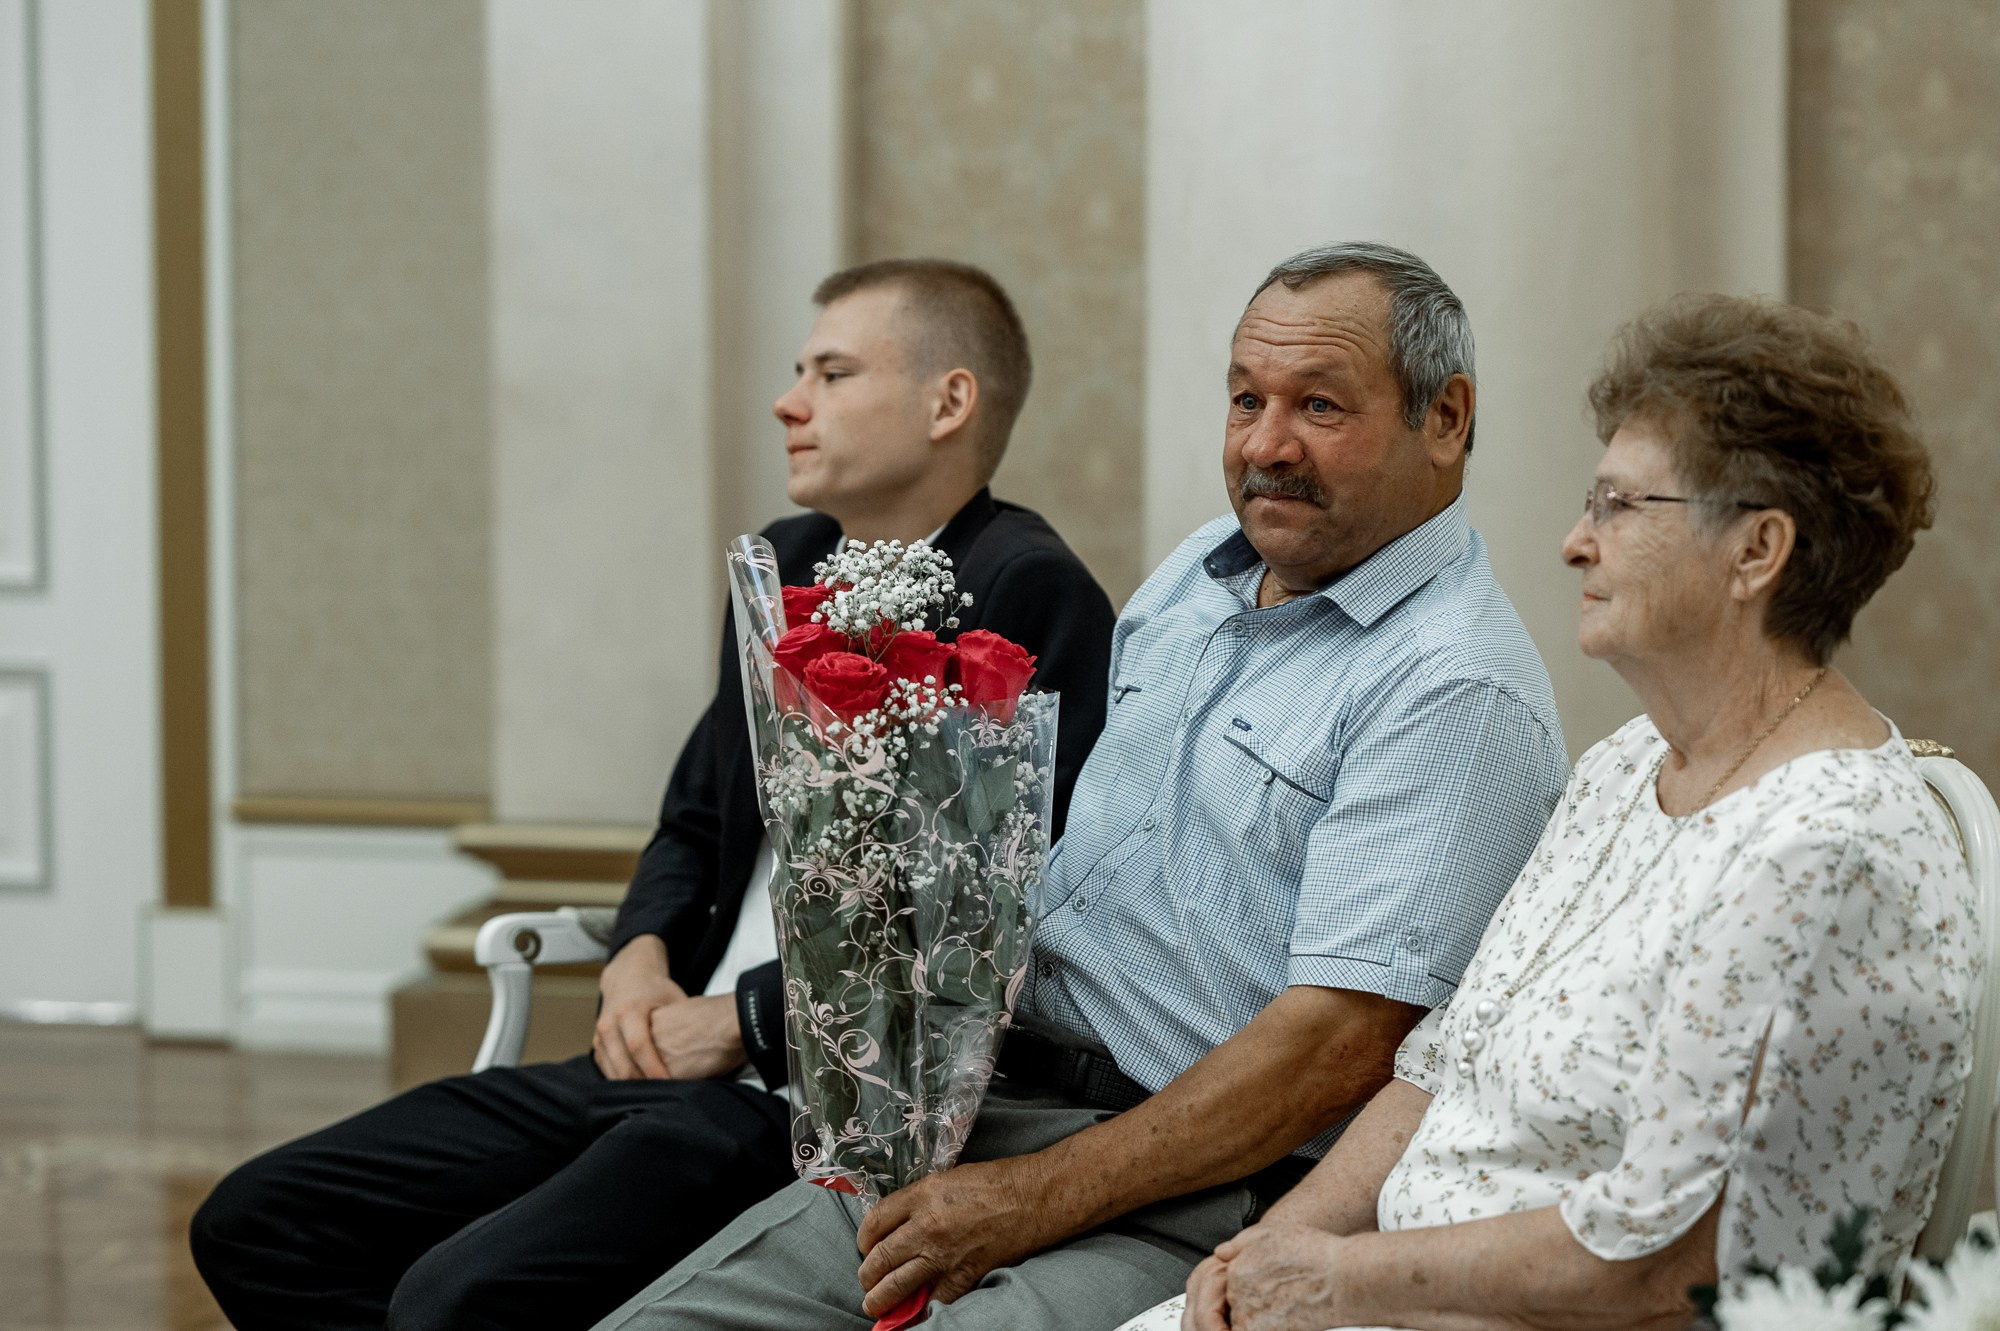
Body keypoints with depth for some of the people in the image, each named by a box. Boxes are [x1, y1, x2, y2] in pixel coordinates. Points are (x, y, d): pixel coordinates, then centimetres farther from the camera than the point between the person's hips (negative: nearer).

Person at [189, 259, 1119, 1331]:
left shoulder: (1029, 596, -10)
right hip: (665, 1060, 9)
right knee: (253, 1224, 2)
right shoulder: (783, 563, 18)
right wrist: (641, 955, 4)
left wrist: (750, 1015, -13)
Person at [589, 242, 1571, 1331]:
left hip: (1202, 1202, -8)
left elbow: (1342, 1045, -19)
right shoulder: (1197, 575, 15)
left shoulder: (1456, 689, -12)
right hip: (994, 1110, 8)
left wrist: (1035, 1200, -19)